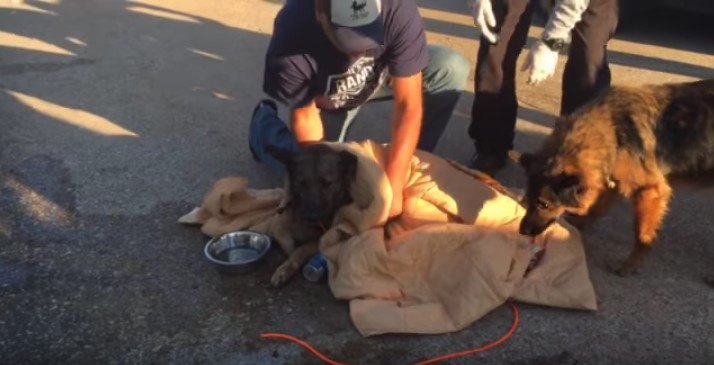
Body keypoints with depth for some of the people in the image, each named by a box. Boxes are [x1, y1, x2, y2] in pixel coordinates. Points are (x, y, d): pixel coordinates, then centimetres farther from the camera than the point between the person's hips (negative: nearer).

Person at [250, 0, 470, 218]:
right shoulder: (292, 35, -39)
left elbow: (408, 103, -35)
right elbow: (304, 118, -24)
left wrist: (392, 186, -39)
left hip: (380, 74, 1)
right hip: (326, 98, -1)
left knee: (451, 69, -24)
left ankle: (414, 164, -3)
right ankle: (266, 122, 20)